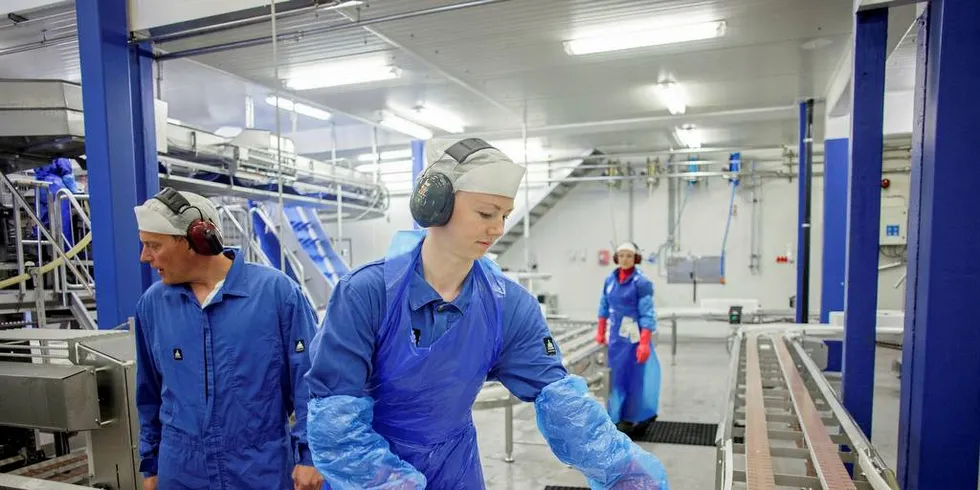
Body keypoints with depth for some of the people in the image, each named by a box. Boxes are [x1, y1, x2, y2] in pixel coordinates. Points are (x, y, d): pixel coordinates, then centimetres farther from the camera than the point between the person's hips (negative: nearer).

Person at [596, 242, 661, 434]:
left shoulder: (641, 282, -12)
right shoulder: (610, 280, 5)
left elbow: (647, 314, -14)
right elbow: (604, 307, 15)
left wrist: (645, 343, -20)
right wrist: (601, 333, 16)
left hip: (634, 337, -5)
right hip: (615, 337, 5)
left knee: (635, 377, 1)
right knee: (617, 376, 11)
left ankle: (633, 418, 14)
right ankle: (621, 416, 23)